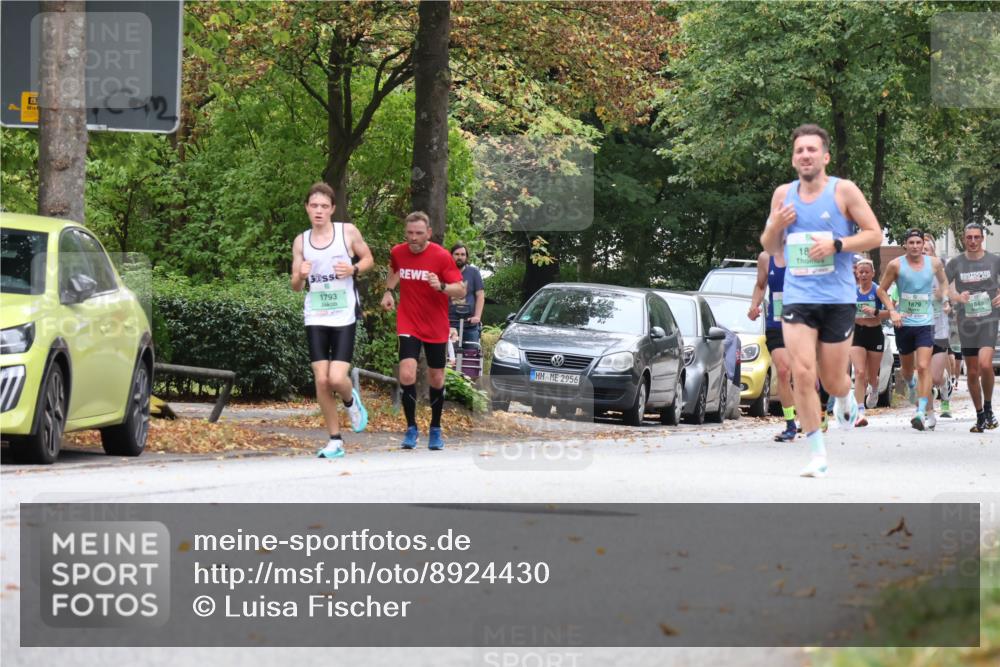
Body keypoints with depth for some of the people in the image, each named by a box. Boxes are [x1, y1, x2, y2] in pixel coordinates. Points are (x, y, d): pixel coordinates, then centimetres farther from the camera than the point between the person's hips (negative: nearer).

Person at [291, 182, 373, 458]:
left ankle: (351, 401, 24)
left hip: (344, 316, -2)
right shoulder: (301, 241, 4)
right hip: (315, 317, 3)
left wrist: (354, 269, -12)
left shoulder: (348, 232, -3)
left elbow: (368, 258, 10)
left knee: (337, 378, -13)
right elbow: (295, 286, 9)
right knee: (321, 380, -3)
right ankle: (335, 441, 9)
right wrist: (301, 276, -14)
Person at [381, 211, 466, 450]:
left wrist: (442, 287, -30)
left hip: (436, 329, -1)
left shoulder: (441, 256, -11)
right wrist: (388, 291, 10)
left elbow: (461, 290, -12)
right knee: (407, 375, -17)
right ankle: (411, 428, -3)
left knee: (436, 380, 9)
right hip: (408, 325, 1)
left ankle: (435, 429, 28)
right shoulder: (398, 252, -2)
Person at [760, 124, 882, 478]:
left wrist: (836, 244, -17)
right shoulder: (783, 195, 9)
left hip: (838, 298, -2)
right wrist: (776, 226, -4)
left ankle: (846, 401, 44)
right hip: (797, 298, 2)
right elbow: (770, 248, 18)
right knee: (802, 374, -11)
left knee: (832, 379, 5)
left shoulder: (843, 190, -2)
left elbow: (875, 235, -3)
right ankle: (817, 454, -3)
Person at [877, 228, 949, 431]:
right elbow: (882, 290, 5)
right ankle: (911, 386, 53)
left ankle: (921, 412, -20)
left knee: (923, 367, -16)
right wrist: (892, 311, -8)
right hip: (903, 323, 1)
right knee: (907, 367, 17)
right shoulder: (896, 265, -3)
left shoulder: (934, 263, 2)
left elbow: (944, 283, 22)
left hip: (925, 323, -1)